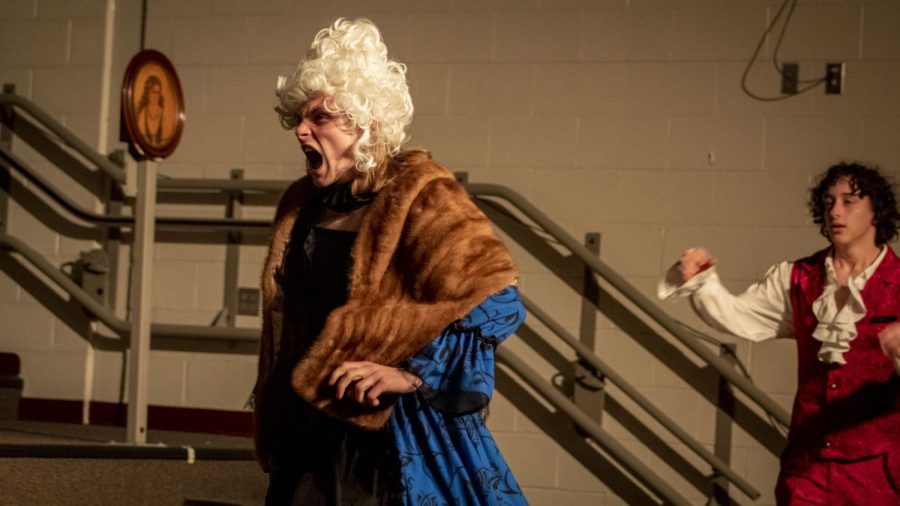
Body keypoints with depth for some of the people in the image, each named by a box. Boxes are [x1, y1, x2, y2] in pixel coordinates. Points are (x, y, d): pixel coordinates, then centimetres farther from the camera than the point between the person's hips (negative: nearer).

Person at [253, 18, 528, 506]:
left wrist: (415, 371, -29)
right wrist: (274, 429, 20)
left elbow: (497, 302, -23)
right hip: (312, 435, 7)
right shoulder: (301, 205, 9)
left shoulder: (419, 197, -13)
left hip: (396, 434, -7)